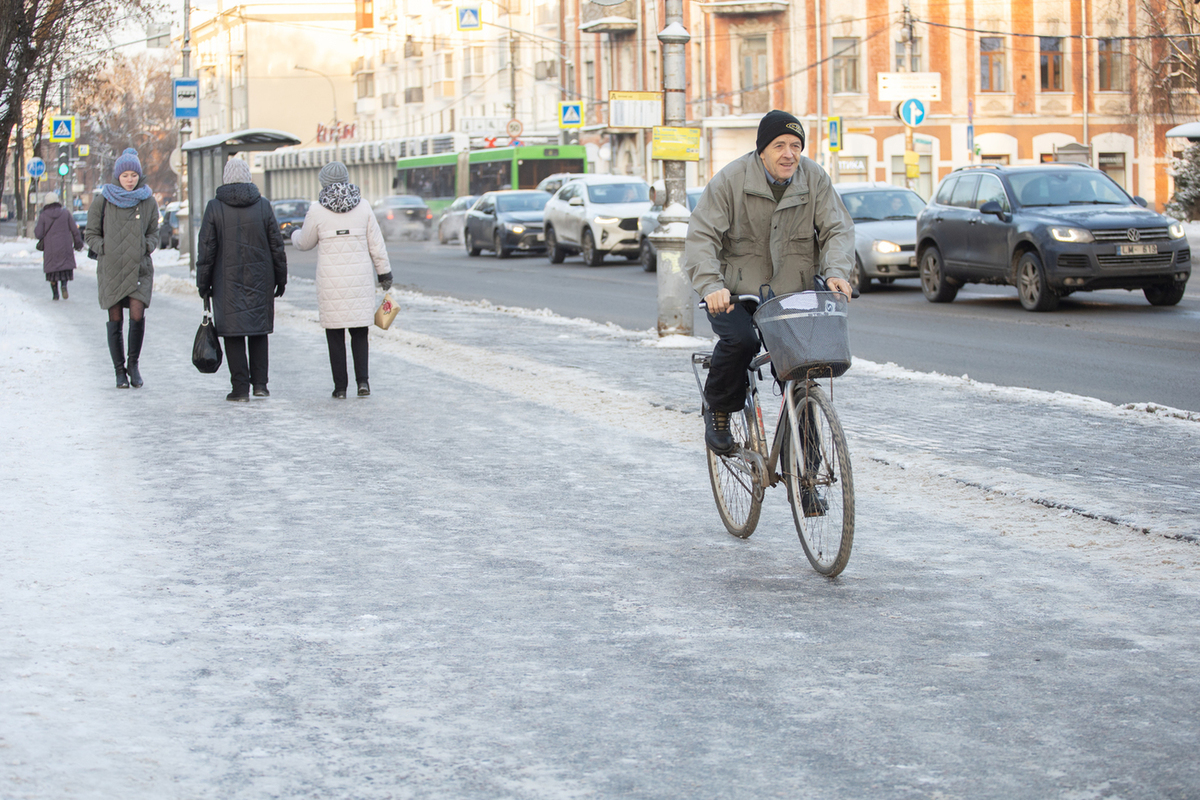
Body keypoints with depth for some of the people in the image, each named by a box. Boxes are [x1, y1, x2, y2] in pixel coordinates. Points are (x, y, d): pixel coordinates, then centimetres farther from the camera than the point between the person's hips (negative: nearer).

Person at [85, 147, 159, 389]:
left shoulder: (148, 201, 4)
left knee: (137, 315, -15)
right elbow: (90, 234, 7)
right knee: (115, 320, 2)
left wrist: (146, 247, -4)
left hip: (139, 268, 0)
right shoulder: (103, 201, 0)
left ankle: (133, 363, 6)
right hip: (111, 268, 0)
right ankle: (119, 371, 14)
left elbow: (154, 233, 15)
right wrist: (104, 249, -9)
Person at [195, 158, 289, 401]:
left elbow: (206, 249, -3)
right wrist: (280, 279, 13)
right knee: (259, 331, 12)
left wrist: (203, 283, 3)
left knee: (233, 335, 1)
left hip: (228, 281, -2)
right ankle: (260, 384, 8)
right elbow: (277, 246, 4)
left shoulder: (214, 207, -4)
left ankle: (240, 387, -2)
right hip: (259, 280, 2)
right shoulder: (263, 205, 1)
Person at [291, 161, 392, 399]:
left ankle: (340, 386, 6)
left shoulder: (317, 210, -6)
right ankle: (362, 380, 0)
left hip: (331, 279, -2)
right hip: (360, 277, 2)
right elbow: (376, 243, 3)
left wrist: (295, 235, 31)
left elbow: (305, 242, 8)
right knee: (359, 330, 11)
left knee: (335, 334, 6)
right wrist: (384, 272, 12)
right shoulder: (362, 207, 0)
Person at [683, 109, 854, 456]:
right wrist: (711, 285, -30)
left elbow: (837, 229, -1)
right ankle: (718, 408, 0)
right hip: (736, 294, -3)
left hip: (793, 293, 3)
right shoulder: (730, 180, -10)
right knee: (739, 339, -29)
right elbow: (701, 237, -14)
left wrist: (836, 271, -22)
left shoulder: (814, 178, 0)